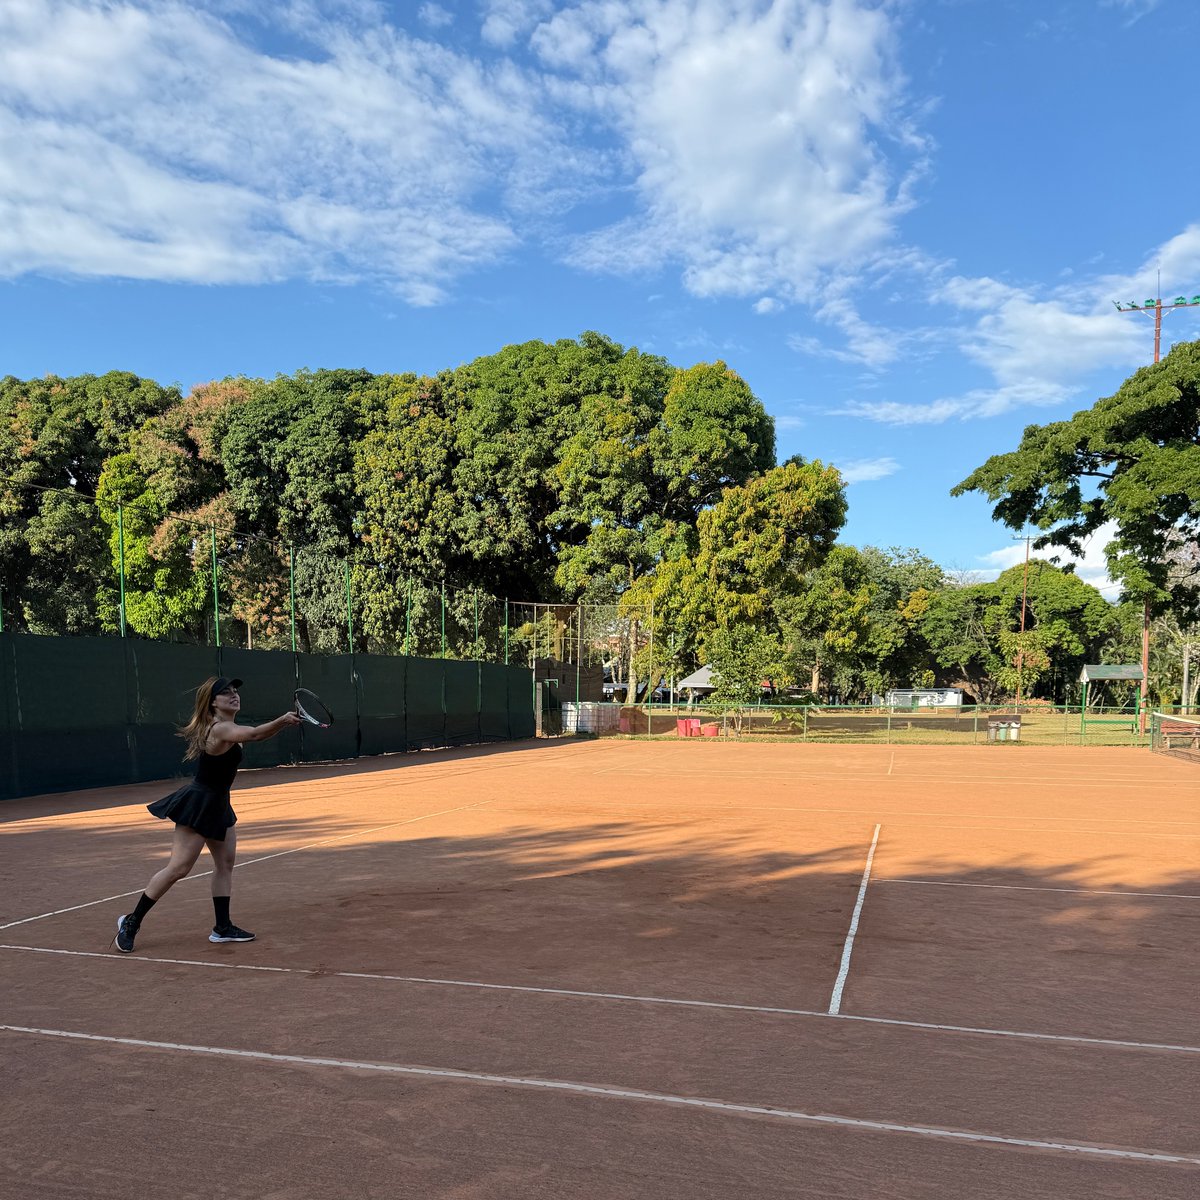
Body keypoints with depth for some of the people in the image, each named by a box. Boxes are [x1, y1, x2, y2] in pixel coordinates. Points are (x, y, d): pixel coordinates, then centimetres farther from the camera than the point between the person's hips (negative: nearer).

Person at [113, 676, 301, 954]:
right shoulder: (221, 729, -25)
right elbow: (255, 734, -42)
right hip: (198, 806, -10)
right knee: (178, 868, -6)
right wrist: (282, 721, -51)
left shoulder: (225, 727, 6)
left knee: (225, 861, 10)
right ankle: (131, 922, 9)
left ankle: (222, 928, 16)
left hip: (216, 805, 10)